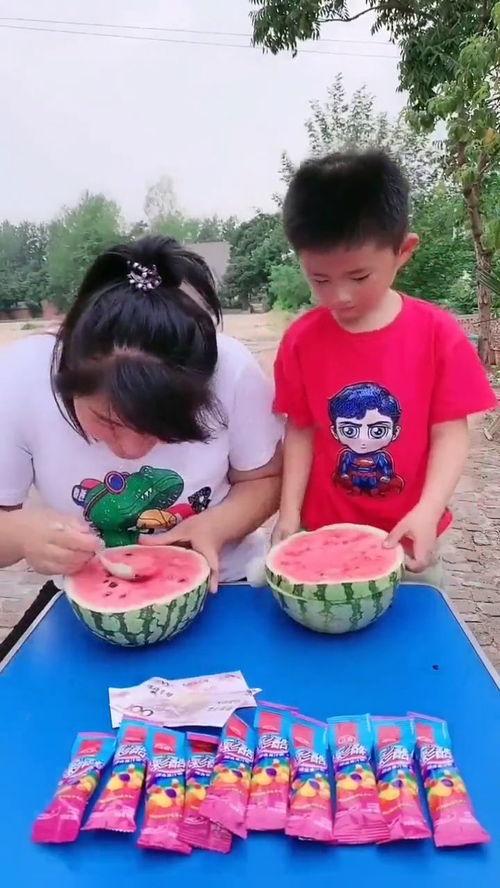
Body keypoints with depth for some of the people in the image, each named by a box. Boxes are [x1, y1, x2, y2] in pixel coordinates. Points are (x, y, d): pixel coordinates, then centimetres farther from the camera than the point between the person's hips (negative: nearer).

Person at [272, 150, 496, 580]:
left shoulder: (438, 333, -12)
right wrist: (289, 513, -8)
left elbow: (450, 433, -9)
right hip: (323, 532, 1)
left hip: (407, 533, -1)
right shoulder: (301, 339, -7)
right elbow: (301, 431, -1)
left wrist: (427, 512, -22)